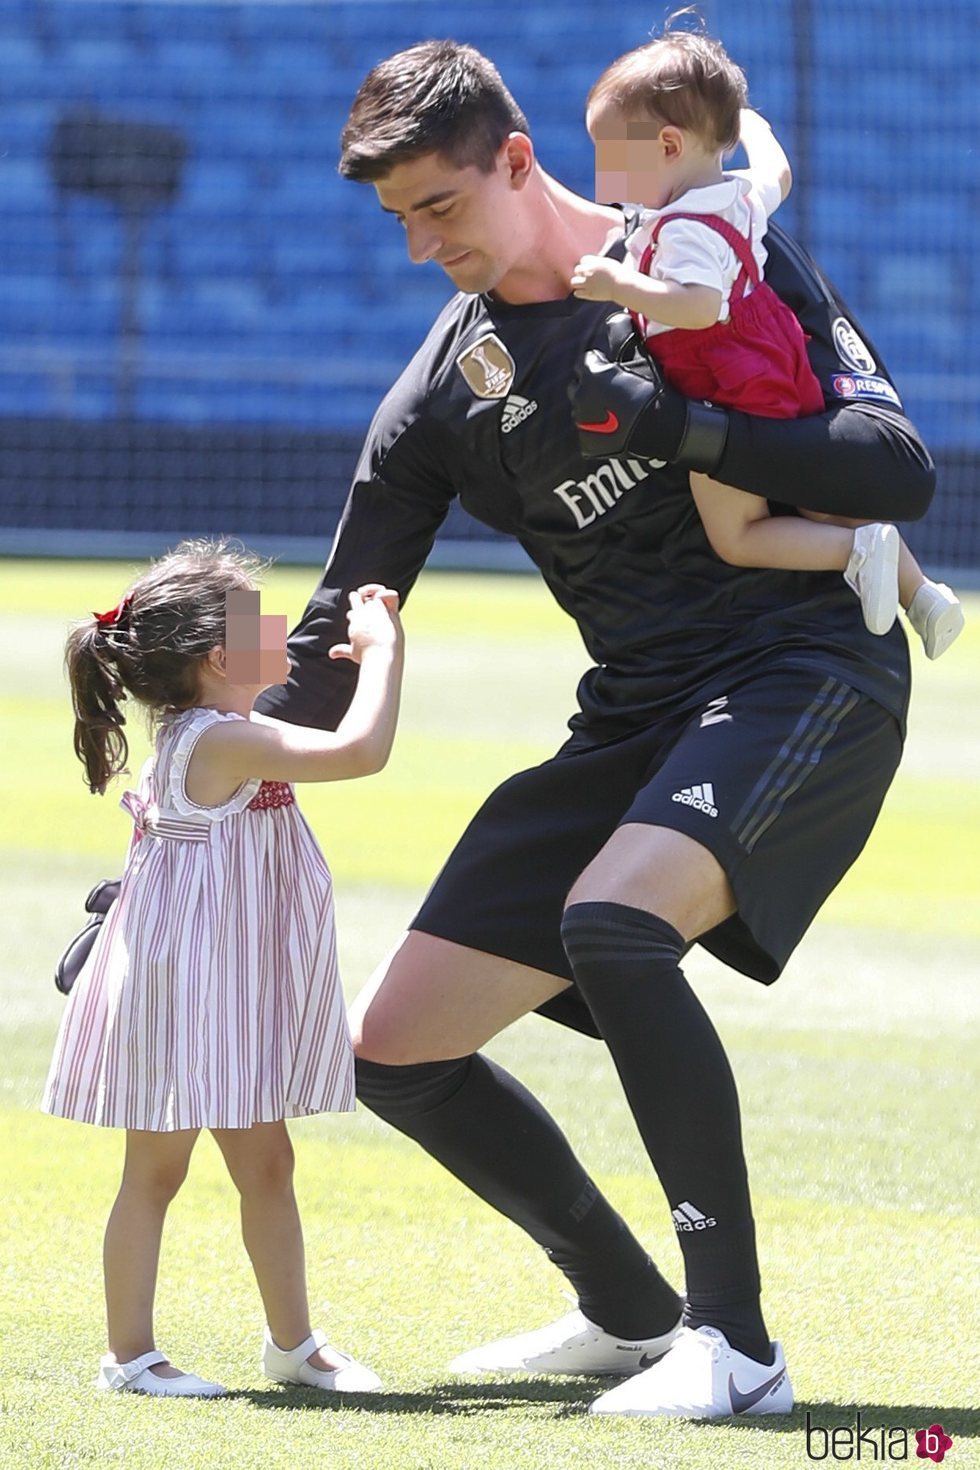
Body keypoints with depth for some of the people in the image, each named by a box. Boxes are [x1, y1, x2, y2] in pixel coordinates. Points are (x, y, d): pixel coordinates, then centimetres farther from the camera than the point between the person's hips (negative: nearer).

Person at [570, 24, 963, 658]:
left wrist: (620, 284, -37)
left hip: (732, 400, -10)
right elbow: (778, 174, 30)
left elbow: (699, 305, -39)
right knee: (826, 503, 21)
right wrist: (752, 124, 48)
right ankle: (922, 593, 23)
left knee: (735, 538, -2)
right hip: (784, 376, 10)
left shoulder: (686, 229, -23)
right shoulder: (741, 197, 6)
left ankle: (860, 552, -11)